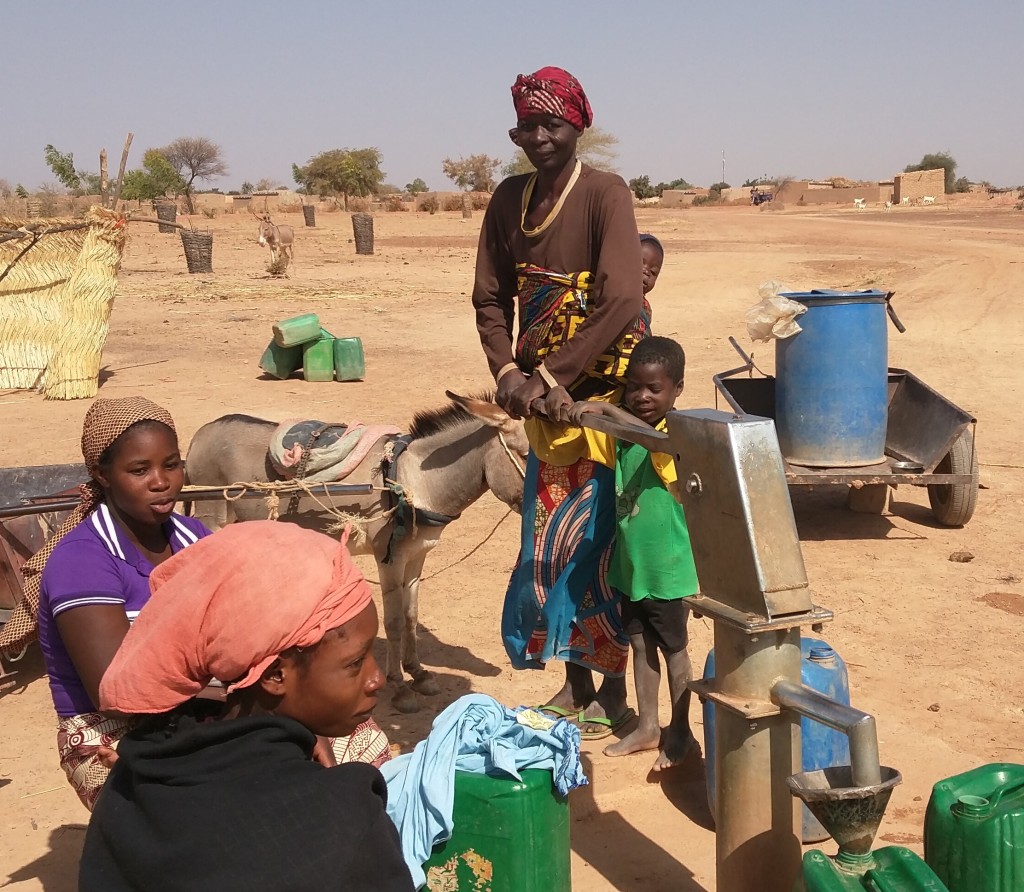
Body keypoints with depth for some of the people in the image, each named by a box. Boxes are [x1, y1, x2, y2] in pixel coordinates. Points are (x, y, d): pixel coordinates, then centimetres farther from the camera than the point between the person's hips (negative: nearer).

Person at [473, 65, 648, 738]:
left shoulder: (606, 194, -13)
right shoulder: (509, 200, 6)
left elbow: (622, 302, -23)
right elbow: (491, 298, 8)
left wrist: (547, 376, -22)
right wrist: (508, 372, -8)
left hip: (603, 388, -6)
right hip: (546, 395, 6)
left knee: (597, 535, -1)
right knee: (551, 536, 9)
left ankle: (612, 692, 14)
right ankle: (575, 681, 23)